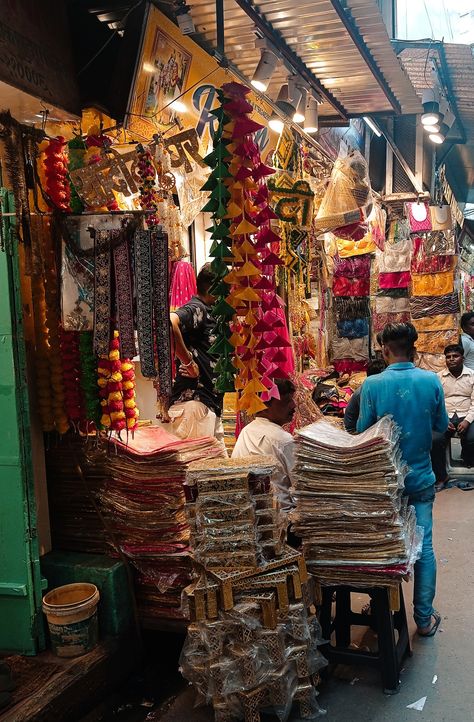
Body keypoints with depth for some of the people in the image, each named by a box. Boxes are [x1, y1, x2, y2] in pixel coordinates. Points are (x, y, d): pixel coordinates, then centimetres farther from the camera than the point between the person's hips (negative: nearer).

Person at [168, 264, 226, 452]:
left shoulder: (209, 313, 20)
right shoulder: (196, 309, -10)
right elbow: (169, 322, -33)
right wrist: (188, 362, -22)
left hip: (211, 404, 10)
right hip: (193, 401, -10)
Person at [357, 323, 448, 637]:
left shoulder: (372, 384, -15)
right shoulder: (431, 381, -10)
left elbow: (363, 430, -6)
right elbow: (442, 425, 2)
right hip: (421, 477, 1)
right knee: (424, 546, 9)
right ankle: (424, 618, 18)